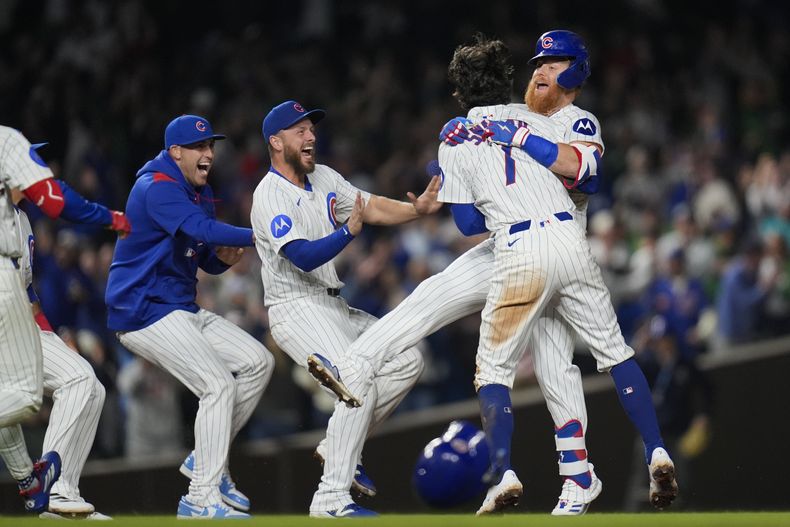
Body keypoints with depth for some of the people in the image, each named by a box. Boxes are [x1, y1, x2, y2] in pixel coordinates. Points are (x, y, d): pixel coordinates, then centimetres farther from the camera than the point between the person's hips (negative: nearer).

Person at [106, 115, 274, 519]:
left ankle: (208, 460, 13)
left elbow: (210, 261, 19)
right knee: (218, 384, -20)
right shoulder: (157, 188, -16)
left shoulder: (201, 192, 15)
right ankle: (201, 500, -18)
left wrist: (225, 257, -4)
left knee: (258, 362, 5)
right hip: (142, 312, -10)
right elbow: (202, 229, -32)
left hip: (183, 311, 10)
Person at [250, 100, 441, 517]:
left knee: (406, 361, 7)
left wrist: (416, 209, -14)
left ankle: (338, 447, 12)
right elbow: (304, 257, -28)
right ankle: (331, 500, -26)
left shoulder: (324, 179, 11)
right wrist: (349, 231, -42)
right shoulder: (269, 196, -16)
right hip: (296, 310, -9)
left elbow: (373, 207, 5)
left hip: (333, 308, 9)